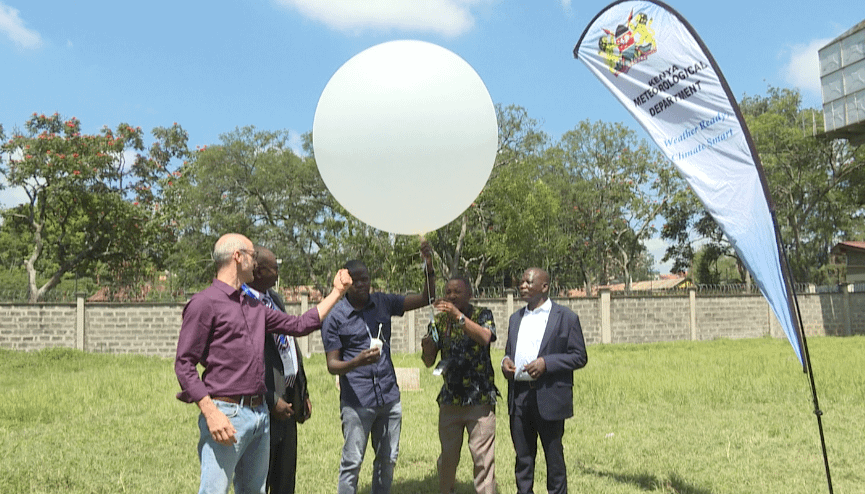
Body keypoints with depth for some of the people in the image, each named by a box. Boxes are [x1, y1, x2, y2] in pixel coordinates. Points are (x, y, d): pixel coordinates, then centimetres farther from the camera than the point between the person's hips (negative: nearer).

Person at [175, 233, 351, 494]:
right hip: (226, 416, -8)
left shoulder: (254, 306, 17)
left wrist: (336, 293, 23)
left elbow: (300, 325, 23)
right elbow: (184, 364, -10)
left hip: (261, 414, 8)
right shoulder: (204, 303, -7)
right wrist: (211, 413, -20)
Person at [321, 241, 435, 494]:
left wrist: (429, 267, -6)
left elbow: (425, 299, 10)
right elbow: (332, 365, -7)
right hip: (356, 401, -5)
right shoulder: (335, 317, -6)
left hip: (389, 397, 5)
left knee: (387, 461, 12)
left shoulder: (383, 303, 6)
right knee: (351, 463, -3)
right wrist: (356, 362, -27)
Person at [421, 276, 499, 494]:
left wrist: (458, 316, -33)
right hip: (450, 399, 3)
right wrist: (427, 346, -16)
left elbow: (485, 337, -23)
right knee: (447, 456, 10)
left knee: (483, 457, -4)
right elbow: (429, 361, 6)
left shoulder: (482, 314, 0)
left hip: (480, 399, -3)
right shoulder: (439, 320, 8)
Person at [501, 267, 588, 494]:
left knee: (554, 456, 5)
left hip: (549, 398, -5)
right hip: (518, 397, 5)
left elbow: (580, 356, -4)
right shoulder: (516, 318, 17)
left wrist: (546, 363, -16)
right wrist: (505, 361, 0)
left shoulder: (566, 317, -1)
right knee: (522, 456, 11)